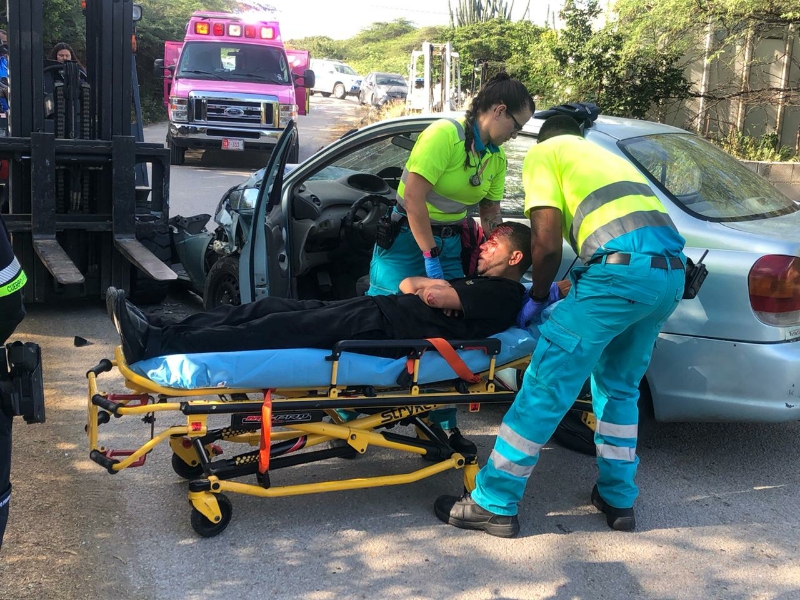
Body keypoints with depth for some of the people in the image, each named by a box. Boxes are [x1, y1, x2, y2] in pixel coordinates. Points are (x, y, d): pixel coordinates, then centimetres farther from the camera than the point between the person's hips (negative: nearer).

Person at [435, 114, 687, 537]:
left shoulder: (543, 153, 13)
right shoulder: (605, 156, 35)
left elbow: (547, 241, -1)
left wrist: (537, 298, 15)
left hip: (624, 268, -8)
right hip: (671, 269, 8)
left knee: (548, 385, -2)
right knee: (620, 387, 24)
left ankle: (493, 504, 5)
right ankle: (618, 499, 30)